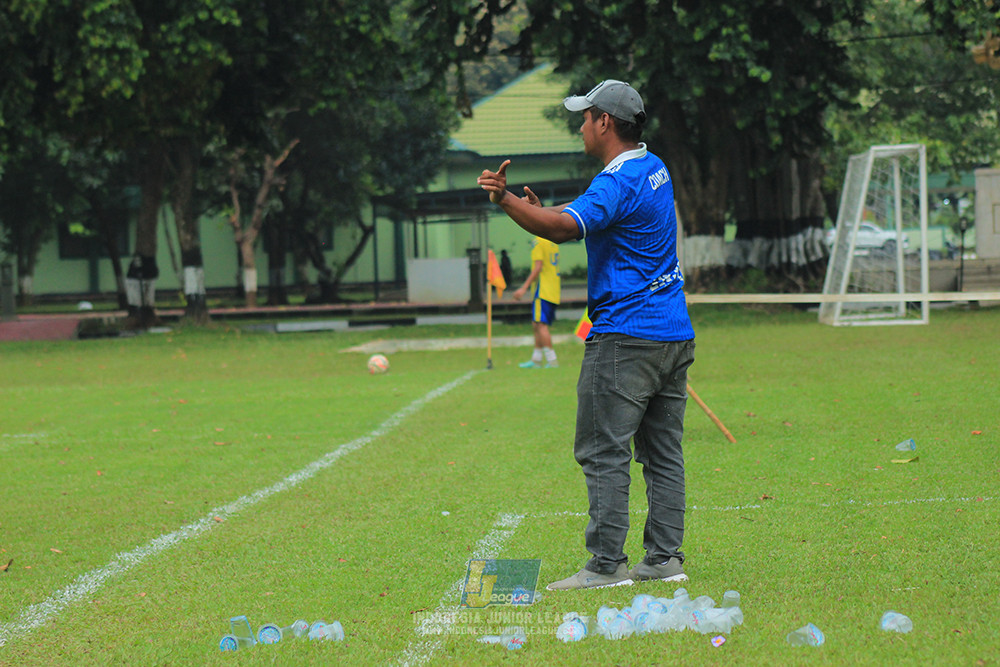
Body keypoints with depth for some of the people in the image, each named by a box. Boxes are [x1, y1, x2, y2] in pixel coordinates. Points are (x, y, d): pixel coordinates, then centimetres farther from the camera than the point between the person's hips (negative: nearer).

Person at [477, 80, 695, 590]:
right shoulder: (653, 168, 15)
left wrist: (506, 200, -39)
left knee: (603, 452, -6)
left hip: (625, 339, -9)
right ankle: (665, 558, 11)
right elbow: (588, 210, 28)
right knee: (662, 452, 10)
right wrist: (538, 209, 16)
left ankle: (607, 564, -8)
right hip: (675, 336, 10)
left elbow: (564, 228, -32)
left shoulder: (619, 182, -16)